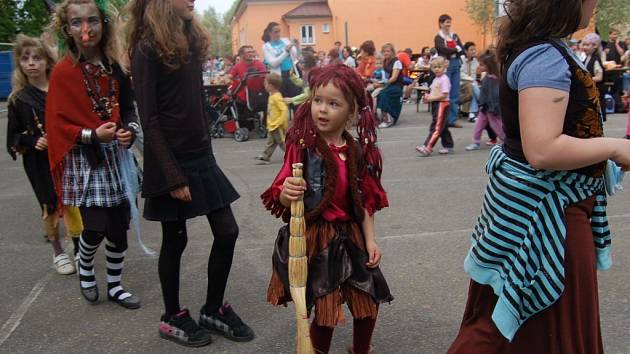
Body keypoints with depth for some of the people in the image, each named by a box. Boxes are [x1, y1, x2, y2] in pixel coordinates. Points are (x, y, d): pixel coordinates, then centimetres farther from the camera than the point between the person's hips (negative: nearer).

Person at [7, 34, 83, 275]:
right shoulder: (19, 99, 1)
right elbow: (14, 136, 3)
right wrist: (33, 141, -14)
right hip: (39, 163, 0)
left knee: (72, 203, 2)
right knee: (50, 207, 8)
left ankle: (79, 249, 19)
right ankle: (57, 253, 25)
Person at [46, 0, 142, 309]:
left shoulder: (114, 67, 3)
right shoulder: (63, 72, -9)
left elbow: (127, 108, 12)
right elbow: (57, 123, -8)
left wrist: (130, 130, -7)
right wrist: (93, 135, -20)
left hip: (116, 156, 4)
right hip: (84, 159, -4)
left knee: (119, 226, 7)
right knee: (95, 227, -6)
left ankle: (114, 286, 25)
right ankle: (85, 268, 28)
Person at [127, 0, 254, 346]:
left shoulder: (191, 39, 11)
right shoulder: (147, 48, -11)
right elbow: (149, 120, -15)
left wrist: (204, 152, 12)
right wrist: (173, 177, -18)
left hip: (201, 156, 7)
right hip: (172, 163, -7)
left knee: (227, 232, 6)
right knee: (175, 241, 6)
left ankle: (213, 310, 24)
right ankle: (171, 318, 27)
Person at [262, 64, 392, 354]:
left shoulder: (357, 152, 0)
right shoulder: (301, 147, -12)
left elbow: (365, 202, 7)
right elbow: (282, 198, -12)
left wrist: (370, 240, 1)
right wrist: (286, 194, -34)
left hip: (349, 237, 4)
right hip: (314, 239, -4)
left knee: (369, 304, 13)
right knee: (326, 312, 0)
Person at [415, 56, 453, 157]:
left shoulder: (444, 79, -13)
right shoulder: (435, 79, 16)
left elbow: (444, 95, -21)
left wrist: (431, 98, -20)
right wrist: (428, 97, 0)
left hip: (442, 104, -10)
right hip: (435, 104, 10)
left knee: (436, 127, -10)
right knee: (442, 127, 14)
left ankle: (427, 147, -14)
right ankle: (448, 146, 23)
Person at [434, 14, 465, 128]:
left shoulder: (455, 36, 14)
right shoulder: (438, 38, -1)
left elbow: (462, 50, 4)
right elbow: (444, 50, -16)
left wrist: (451, 52, -13)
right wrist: (456, 49, -6)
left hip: (456, 65, 5)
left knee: (455, 94, 5)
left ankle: (453, 119, 11)